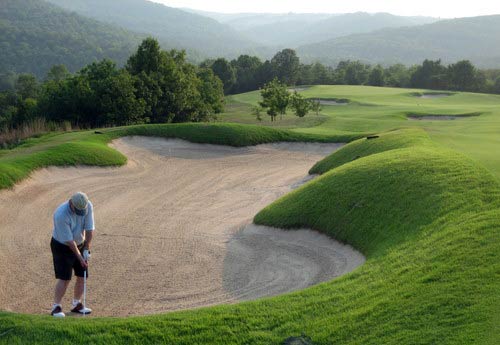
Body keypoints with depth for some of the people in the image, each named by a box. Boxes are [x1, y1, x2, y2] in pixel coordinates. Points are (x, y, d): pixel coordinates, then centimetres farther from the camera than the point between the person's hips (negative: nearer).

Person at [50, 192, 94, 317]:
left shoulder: (88, 206, -17)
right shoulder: (61, 215, -32)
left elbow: (89, 229, -11)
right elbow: (69, 240, -26)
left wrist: (87, 250, -13)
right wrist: (80, 257, -21)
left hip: (80, 244, 6)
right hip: (62, 246, -6)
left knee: (82, 276, 7)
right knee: (64, 278, -11)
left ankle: (76, 304, 21)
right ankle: (56, 307, 0)